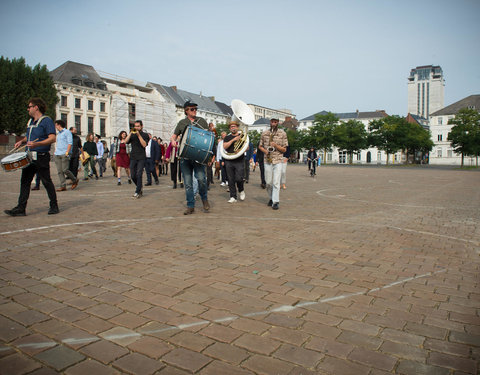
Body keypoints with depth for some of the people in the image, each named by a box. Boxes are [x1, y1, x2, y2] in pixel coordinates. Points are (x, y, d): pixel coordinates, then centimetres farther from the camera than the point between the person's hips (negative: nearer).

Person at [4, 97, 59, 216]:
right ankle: (21, 208, 6)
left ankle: (54, 206, 12)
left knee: (47, 182, 0)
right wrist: (22, 141, 10)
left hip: (41, 157, -8)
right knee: (25, 181, 4)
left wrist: (37, 144, -28)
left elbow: (52, 138, -17)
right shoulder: (30, 121, 19)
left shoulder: (46, 120, -7)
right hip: (29, 157, 8)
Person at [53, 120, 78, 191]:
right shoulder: (58, 134, 24)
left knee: (65, 170, -12)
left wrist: (67, 152, -17)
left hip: (64, 154, -8)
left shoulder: (67, 132, 0)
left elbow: (70, 143, -9)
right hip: (57, 154, 8)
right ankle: (63, 186, 0)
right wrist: (55, 152, 17)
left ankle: (75, 180, 8)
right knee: (60, 171, 0)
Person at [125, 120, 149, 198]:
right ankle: (140, 187, 27)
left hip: (141, 157, -4)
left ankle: (137, 192, -9)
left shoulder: (145, 135, 6)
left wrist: (139, 135, -11)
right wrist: (131, 133, -4)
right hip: (133, 157, 4)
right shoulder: (132, 135, 16)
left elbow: (144, 145, -9)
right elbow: (126, 141, 2)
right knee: (133, 176, 5)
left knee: (139, 175, -12)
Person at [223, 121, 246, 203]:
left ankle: (241, 190, 20)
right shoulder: (227, 137, 13)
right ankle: (233, 197, 9)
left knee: (239, 179, -11)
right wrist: (233, 140, -12)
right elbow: (224, 146, -4)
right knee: (231, 180, 1)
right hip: (229, 161, 2)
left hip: (239, 161, -2)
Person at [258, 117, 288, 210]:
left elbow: (284, 149, 2)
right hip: (267, 161, 3)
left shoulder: (282, 133, 1)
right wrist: (265, 150, -5)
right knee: (268, 182, 8)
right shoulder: (264, 133, 8)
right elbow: (260, 146, 17)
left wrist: (275, 145, -15)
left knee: (276, 182, -9)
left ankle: (276, 202, -7)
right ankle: (271, 198, 28)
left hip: (278, 161, -2)